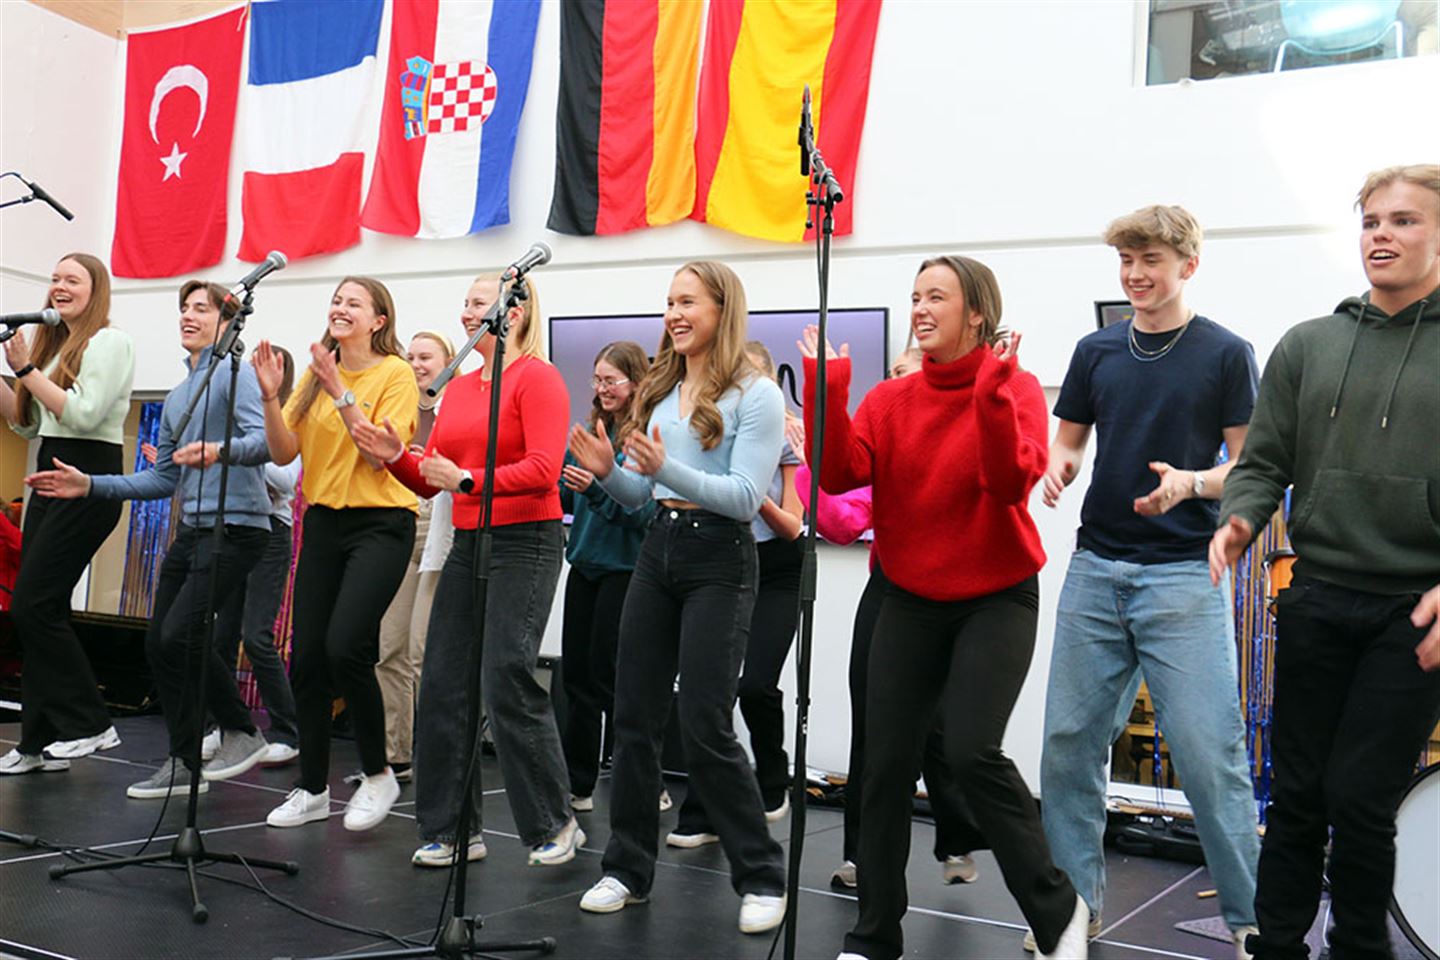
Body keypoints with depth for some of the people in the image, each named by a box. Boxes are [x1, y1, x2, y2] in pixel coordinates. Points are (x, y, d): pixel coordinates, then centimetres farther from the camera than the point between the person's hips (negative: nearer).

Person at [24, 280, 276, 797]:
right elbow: (162, 479, 22)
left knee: (181, 633, -19)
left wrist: (219, 451, -38)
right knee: (158, 642, 5)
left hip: (235, 527, -9)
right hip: (191, 530, 9)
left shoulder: (234, 374, -5)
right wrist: (89, 485, 15)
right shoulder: (176, 397, 20)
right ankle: (184, 764, 14)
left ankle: (242, 731, 1)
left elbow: (265, 439, -20)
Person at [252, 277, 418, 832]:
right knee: (306, 656, 3)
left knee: (345, 646, -18)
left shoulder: (395, 374, -5)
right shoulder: (315, 374, 11)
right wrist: (271, 396, -9)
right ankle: (312, 790, 17)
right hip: (323, 521, 6)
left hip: (380, 523, -6)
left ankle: (378, 774, 3)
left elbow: (379, 453, -16)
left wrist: (340, 393, -20)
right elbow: (284, 453, 5)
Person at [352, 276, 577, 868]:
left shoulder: (536, 377, -7)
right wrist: (396, 458, -3)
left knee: (506, 682, -11)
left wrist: (468, 480, -24)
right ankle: (452, 830, 15)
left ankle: (555, 825, 5)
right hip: (467, 543, 8)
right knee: (442, 686, 5)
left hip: (524, 542, -8)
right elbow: (431, 480, 15)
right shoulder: (458, 387, 16)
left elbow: (544, 469, -18)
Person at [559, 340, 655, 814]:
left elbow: (648, 511, -19)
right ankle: (577, 784, 21)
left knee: (607, 677, -3)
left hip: (625, 569, -7)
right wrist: (568, 482, -5)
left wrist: (598, 487, -28)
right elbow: (566, 499, 14)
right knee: (577, 673, 10)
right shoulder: (592, 432, 11)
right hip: (586, 565, 7)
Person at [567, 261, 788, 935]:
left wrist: (666, 468, -25)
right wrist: (607, 472, -5)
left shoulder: (755, 395, -6)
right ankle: (628, 870, 20)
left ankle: (762, 878, 8)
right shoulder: (659, 391, 13)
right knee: (633, 716, 7)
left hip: (719, 558, -7)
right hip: (657, 551, 7)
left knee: (704, 727, -7)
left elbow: (745, 497, -15)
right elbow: (637, 495, 16)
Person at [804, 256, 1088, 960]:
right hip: (911, 602, 4)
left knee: (970, 749, -20)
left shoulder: (1014, 388, -6)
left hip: (997, 599, -4)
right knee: (885, 764, 2)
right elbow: (839, 474, -10)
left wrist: (989, 392, -30)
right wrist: (826, 387, -17)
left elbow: (1011, 483, -22)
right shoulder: (890, 400, 4)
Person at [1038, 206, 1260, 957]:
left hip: (1184, 574, -4)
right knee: (1069, 740, 7)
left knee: (1207, 751, -5)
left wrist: (1192, 483, -21)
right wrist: (1058, 467, -5)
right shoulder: (1097, 351, 10)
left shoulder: (1226, 354, -1)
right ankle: (1077, 898, 21)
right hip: (1096, 570, 5)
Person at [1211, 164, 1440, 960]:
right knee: (1297, 794, 9)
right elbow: (1264, 463, 9)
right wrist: (1240, 519, -12)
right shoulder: (1308, 346, 8)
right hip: (1316, 602, 3)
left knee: (1360, 797, 0)